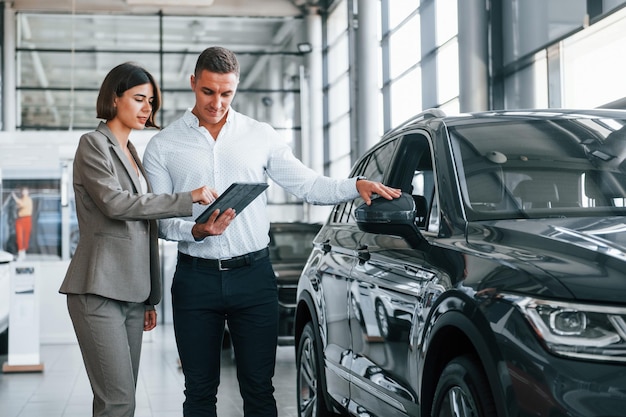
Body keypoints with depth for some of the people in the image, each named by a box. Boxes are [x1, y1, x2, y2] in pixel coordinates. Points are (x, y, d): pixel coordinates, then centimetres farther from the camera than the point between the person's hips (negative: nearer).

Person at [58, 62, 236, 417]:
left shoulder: (133, 152, 22)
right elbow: (115, 203, -17)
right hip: (99, 290, -8)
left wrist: (150, 298, 18)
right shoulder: (94, 144, -1)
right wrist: (188, 199, -17)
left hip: (132, 292, 8)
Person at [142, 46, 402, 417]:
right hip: (196, 278, 0)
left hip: (254, 275, 0)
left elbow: (308, 185, 7)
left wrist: (357, 186, -9)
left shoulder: (261, 136, 8)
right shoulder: (163, 146, 5)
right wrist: (195, 231, -18)